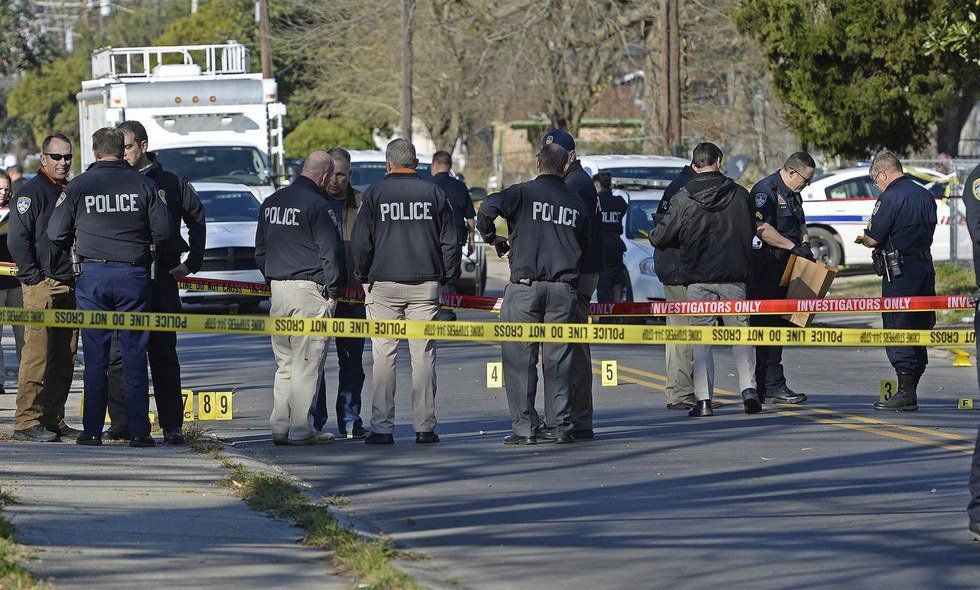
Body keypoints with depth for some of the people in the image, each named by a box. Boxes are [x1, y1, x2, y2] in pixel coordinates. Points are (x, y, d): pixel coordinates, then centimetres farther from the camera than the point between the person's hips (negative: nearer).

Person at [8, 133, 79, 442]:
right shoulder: (31, 192, -5)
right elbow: (17, 240, -10)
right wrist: (34, 278, -15)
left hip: (69, 286, 7)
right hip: (42, 286, -7)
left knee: (64, 359, 8)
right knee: (37, 355, -11)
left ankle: (53, 420, 13)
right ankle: (27, 422, -11)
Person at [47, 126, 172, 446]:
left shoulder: (79, 186, -1)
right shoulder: (143, 184, 0)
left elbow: (56, 234, 1)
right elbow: (163, 232, -1)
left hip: (93, 275, 0)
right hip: (134, 275, 0)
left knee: (95, 357, 4)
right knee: (135, 356, 4)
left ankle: (92, 430, 2)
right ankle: (138, 430, 2)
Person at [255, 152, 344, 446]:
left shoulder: (271, 202, 13)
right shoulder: (317, 205, -12)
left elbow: (260, 251, 19)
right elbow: (329, 252, -13)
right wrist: (332, 291, -5)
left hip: (278, 289, 7)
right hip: (309, 289, -7)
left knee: (284, 363, 13)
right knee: (307, 363, -3)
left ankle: (280, 427, 11)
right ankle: (301, 429, -4)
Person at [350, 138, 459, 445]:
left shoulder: (375, 193, -1)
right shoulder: (434, 193, 5)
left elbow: (361, 242, -3)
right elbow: (450, 241, 6)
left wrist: (364, 277, 10)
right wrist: (443, 277, 16)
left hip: (384, 284, -2)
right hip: (426, 286, 2)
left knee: (383, 356, 0)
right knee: (423, 356, 4)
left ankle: (382, 427, -4)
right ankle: (425, 426, 2)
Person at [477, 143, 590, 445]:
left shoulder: (523, 193, -2)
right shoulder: (577, 204, 11)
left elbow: (487, 209, -16)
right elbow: (585, 248, 16)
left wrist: (494, 239, 2)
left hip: (525, 286, -3)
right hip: (564, 289, 4)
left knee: (519, 357, 0)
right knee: (558, 357, 8)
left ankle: (524, 427, -4)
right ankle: (560, 425, 7)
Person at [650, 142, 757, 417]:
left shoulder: (683, 199, -7)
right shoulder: (739, 194, 0)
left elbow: (661, 238, -5)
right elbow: (751, 231, 13)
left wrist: (654, 233, 18)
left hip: (698, 278, -1)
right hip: (733, 278, 1)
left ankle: (704, 399, -2)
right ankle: (748, 389, -1)